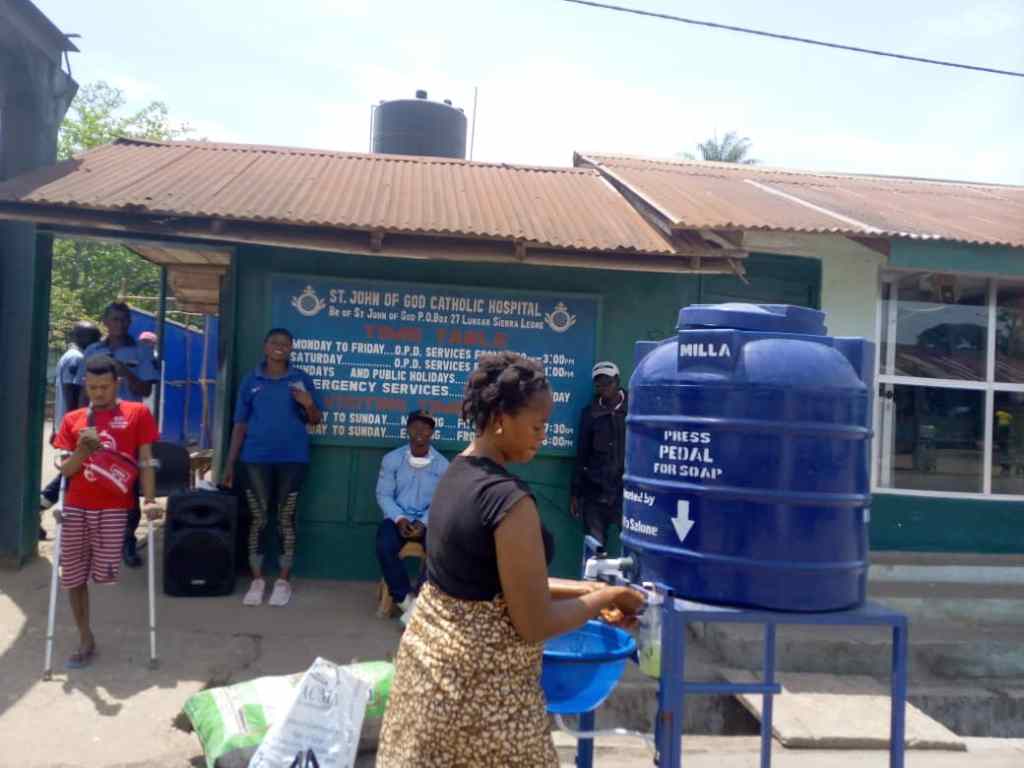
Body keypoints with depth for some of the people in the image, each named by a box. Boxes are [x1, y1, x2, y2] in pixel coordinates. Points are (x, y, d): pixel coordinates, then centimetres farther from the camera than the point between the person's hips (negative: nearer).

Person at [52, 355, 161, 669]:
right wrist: (82, 450, -14)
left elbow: (146, 461, -1)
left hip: (114, 507, -3)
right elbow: (65, 470, 6)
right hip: (75, 507, 3)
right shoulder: (72, 420, 9)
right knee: (73, 577, 7)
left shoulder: (137, 413, 1)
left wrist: (150, 501, -11)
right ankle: (86, 640, 21)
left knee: (105, 573, -8)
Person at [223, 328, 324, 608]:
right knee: (258, 519, 3)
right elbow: (240, 424, 8)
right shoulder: (251, 380, 7)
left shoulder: (301, 379, 5)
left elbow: (316, 420, 8)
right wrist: (230, 463, 5)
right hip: (256, 459, 1)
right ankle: (257, 580, 12)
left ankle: (284, 581, 12)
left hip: (292, 459, 0)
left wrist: (309, 404, -14)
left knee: (286, 519, 3)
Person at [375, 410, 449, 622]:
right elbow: (383, 495, -1)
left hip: (428, 521, 0)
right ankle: (406, 599, -13)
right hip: (397, 518, 0)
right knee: (385, 547, -30)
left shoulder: (443, 465, 2)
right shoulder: (392, 459, 3)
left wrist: (424, 523, -19)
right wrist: (400, 519, -17)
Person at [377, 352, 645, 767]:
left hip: (429, 651, 8)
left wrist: (581, 590, 6)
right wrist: (605, 598, -7)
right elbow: (535, 624, -22)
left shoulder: (455, 474, 2)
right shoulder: (509, 498, -25)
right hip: (480, 682, -8)